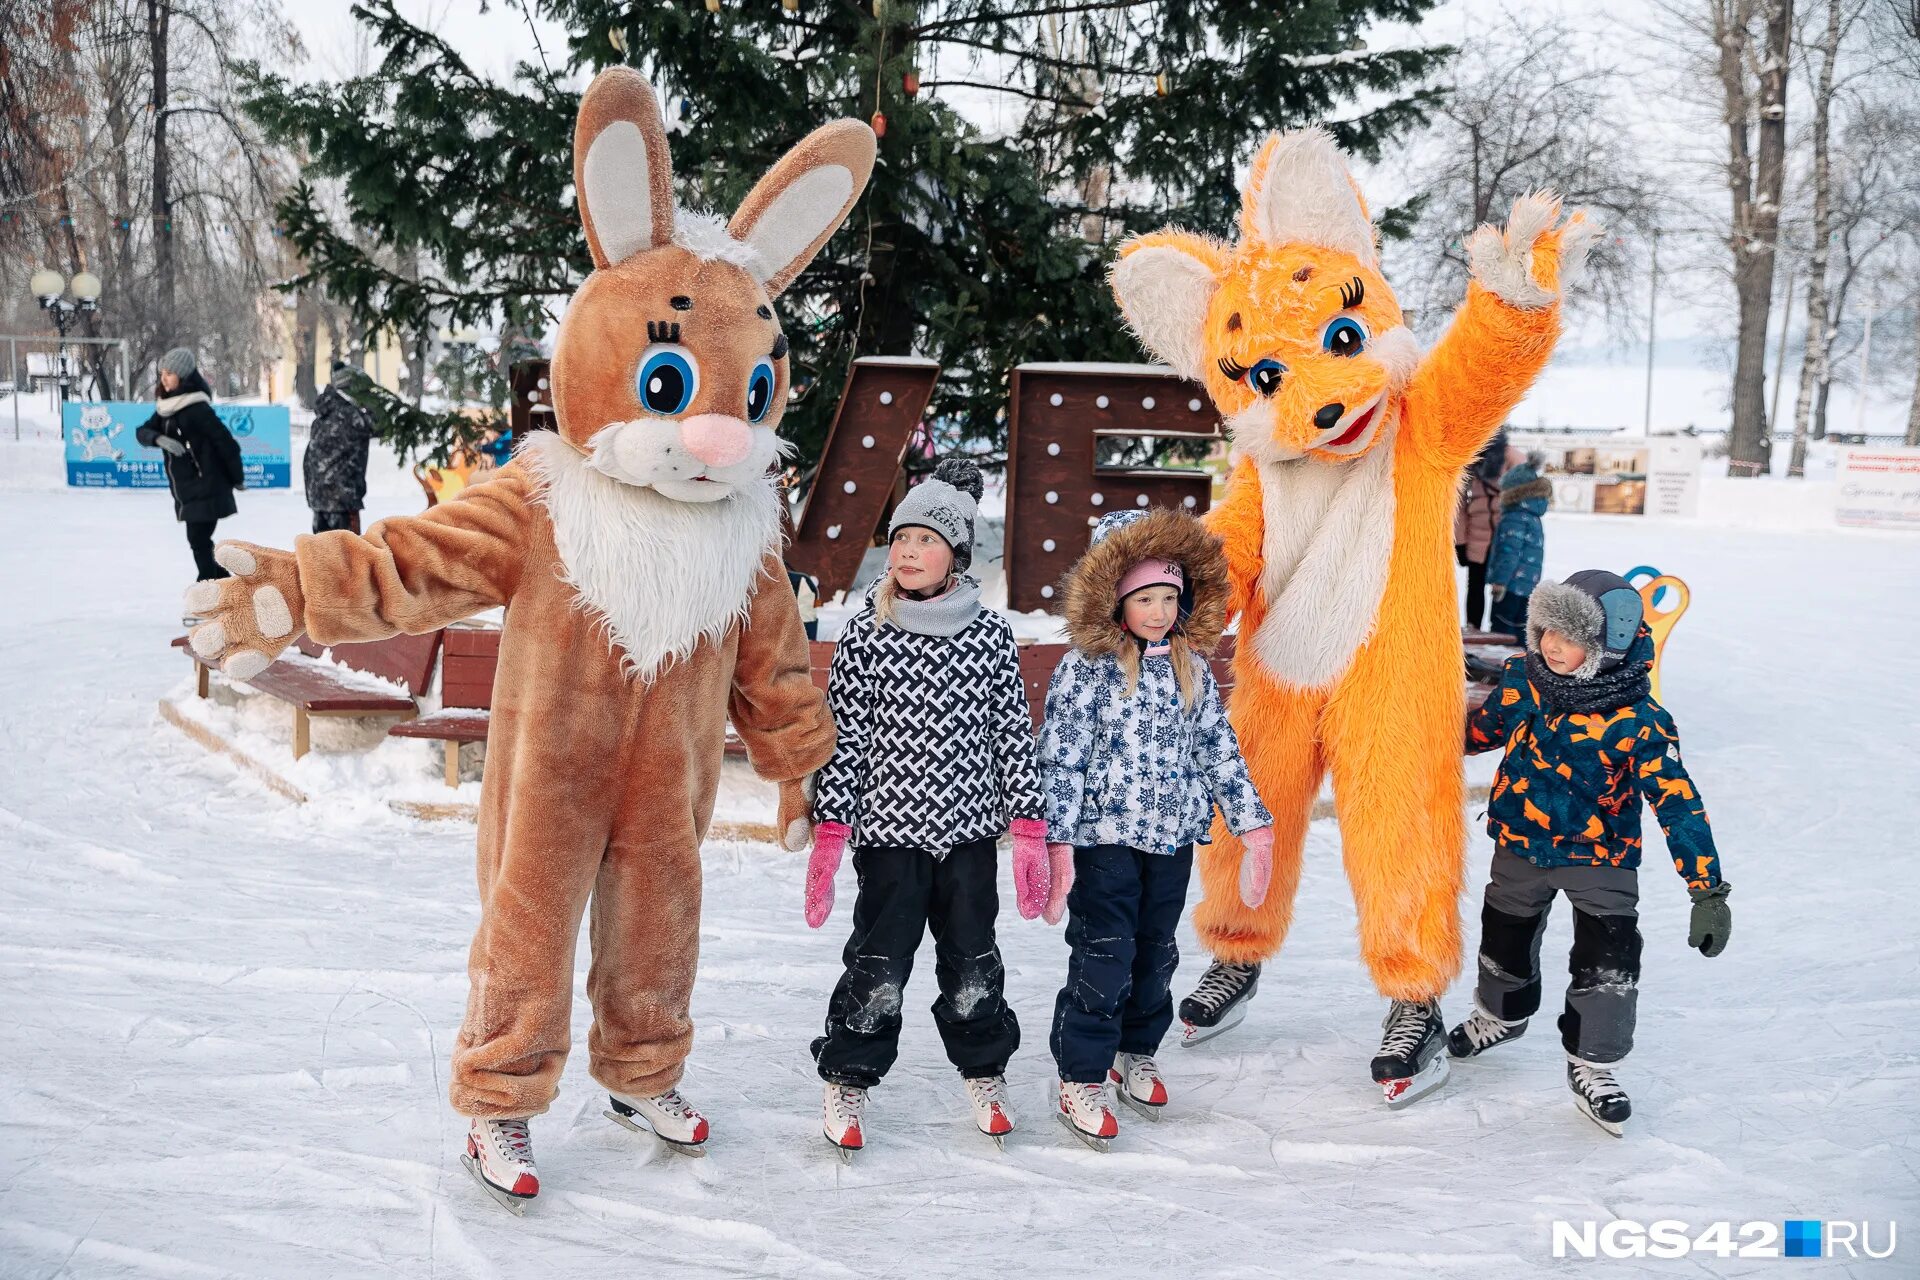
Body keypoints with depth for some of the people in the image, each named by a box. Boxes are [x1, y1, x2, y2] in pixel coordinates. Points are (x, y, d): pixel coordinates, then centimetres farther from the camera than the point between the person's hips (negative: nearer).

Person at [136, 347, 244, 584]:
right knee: (199, 540, 15)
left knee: (198, 540, -8)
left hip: (206, 490, -9)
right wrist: (158, 438, -19)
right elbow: (142, 431, 4)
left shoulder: (197, 408, -16)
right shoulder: (166, 408, 10)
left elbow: (226, 441, -16)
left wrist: (237, 478, -7)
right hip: (187, 491, 9)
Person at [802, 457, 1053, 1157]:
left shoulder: (990, 634, 0)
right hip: (890, 832, -1)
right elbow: (844, 736, -3)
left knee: (974, 966, 11)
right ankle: (846, 1084, 22)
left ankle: (985, 1077, 31)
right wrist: (828, 830, -6)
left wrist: (1029, 828, 2)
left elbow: (1014, 734, 4)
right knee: (877, 970, 3)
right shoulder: (865, 635, -3)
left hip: (970, 833, 2)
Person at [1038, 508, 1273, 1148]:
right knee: (1103, 955, -4)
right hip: (1105, 834, -5)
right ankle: (1082, 1077, 8)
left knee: (1156, 952, 15)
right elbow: (1061, 755, -11)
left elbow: (1219, 748, 12)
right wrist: (1058, 839, -17)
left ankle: (1137, 1052, 34)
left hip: (1173, 836, 5)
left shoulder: (1191, 667, 6)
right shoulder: (1086, 666, -9)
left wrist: (1252, 823, 9)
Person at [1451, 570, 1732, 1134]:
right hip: (1520, 847, 4)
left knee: (1609, 967, -12)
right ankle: (1499, 1015, 51)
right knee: (1505, 942, 21)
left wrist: (1708, 889, -25)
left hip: (1599, 858, -4)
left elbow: (1678, 802, -23)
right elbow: (1486, 726, 9)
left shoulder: (1637, 722, -24)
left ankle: (1592, 1067, 11)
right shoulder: (1523, 680, -12)